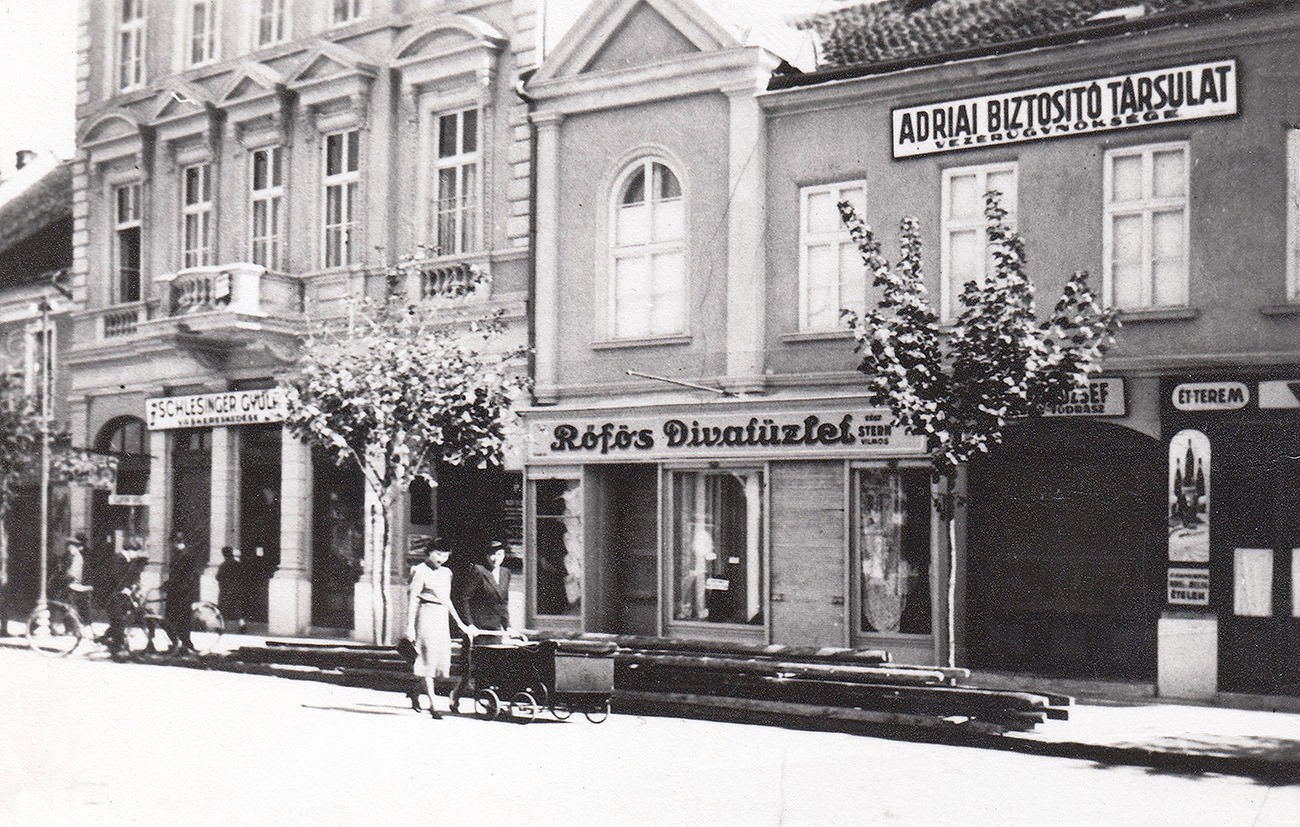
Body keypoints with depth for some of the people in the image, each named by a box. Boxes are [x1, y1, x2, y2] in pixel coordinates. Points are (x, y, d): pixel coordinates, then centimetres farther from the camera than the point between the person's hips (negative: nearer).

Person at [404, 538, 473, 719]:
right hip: (427, 616, -8)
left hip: (442, 618, 8)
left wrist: (460, 623, 22)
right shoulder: (421, 572, -6)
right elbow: (413, 599, -9)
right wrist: (410, 626, -14)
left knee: (441, 659, 6)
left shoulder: (445, 573, 16)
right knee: (428, 659, -5)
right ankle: (432, 705, -4)